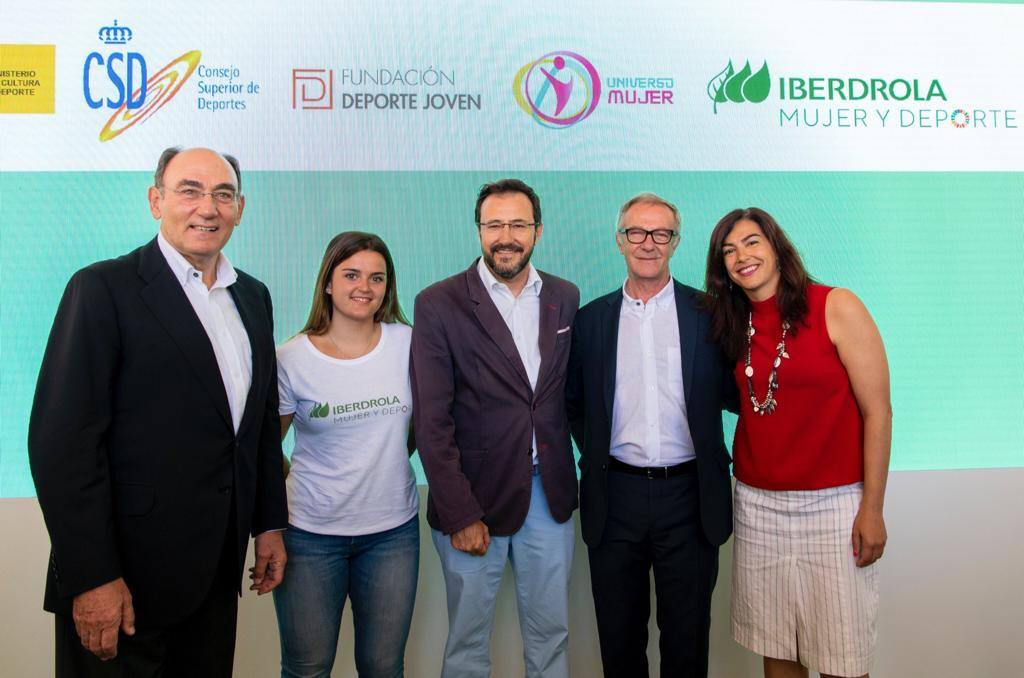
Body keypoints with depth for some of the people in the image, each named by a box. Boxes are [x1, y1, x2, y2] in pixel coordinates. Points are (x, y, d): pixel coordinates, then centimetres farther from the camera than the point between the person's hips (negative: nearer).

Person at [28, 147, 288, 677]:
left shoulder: (253, 296, 9)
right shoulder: (103, 288, -11)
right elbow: (62, 440, -16)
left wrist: (271, 523, 12)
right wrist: (92, 578, -17)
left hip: (217, 568, 6)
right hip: (126, 573, -6)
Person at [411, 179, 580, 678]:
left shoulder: (564, 297, 4)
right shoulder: (439, 304, -9)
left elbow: (569, 390, 11)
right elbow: (431, 420, -11)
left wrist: (580, 476, 4)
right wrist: (460, 514, -13)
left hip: (550, 492, 4)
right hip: (476, 494, -3)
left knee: (551, 632, 17)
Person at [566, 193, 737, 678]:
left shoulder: (707, 312, 0)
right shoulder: (591, 319, 5)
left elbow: (732, 394, 5)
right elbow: (574, 403, 12)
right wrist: (595, 456, 4)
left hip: (688, 496, -1)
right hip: (615, 498, 1)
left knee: (687, 638, 14)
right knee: (619, 638, 15)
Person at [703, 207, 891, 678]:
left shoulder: (837, 307, -7)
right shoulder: (735, 326, 8)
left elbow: (877, 411, -8)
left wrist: (872, 508, -10)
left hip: (832, 504, -4)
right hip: (757, 503, 4)